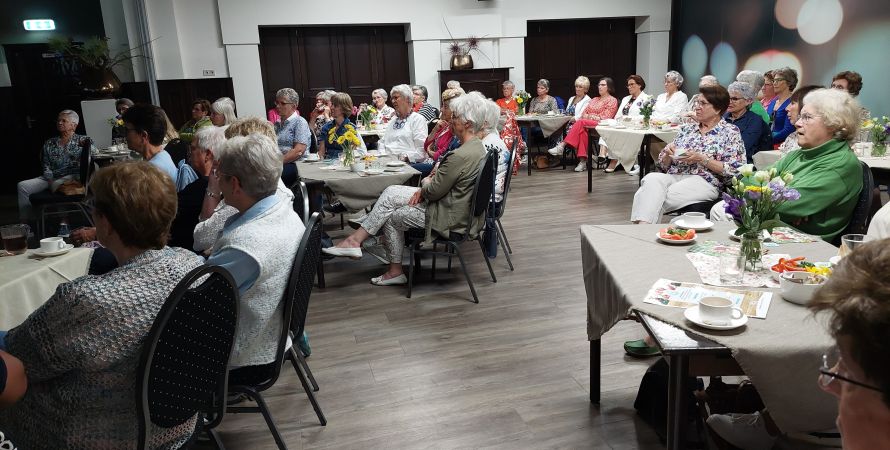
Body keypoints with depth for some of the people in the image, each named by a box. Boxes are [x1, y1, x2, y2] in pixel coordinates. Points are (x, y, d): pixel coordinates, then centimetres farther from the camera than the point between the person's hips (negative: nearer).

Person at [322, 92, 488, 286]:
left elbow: (434, 191, -20)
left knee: (392, 217, 3)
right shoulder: (477, 145, 6)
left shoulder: (460, 156, -28)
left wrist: (425, 182, 3)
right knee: (391, 192, 4)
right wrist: (425, 189, 2)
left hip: (450, 216, -10)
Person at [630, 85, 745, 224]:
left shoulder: (730, 132, 8)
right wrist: (668, 153, -1)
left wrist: (702, 159, -10)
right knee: (651, 178, -33)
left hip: (704, 181, -4)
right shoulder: (687, 129, 22)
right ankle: (642, 224, -47)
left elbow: (733, 170, -2)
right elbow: (663, 165, 22)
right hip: (673, 176, 4)